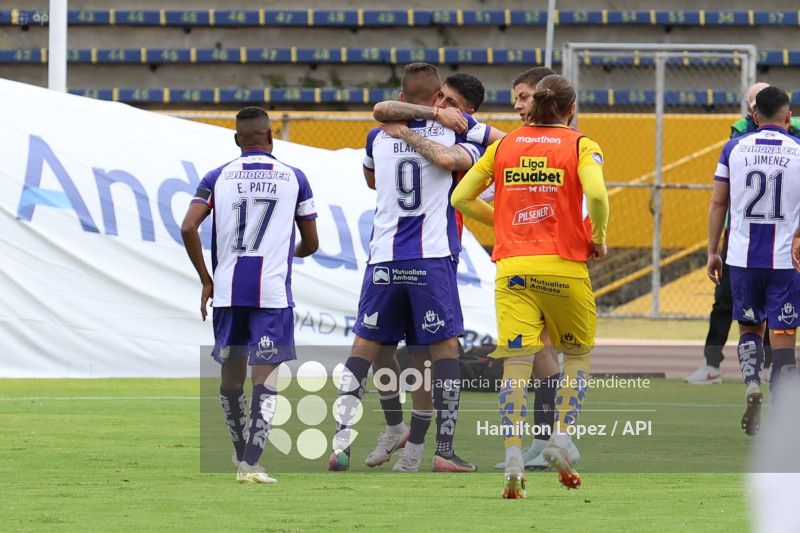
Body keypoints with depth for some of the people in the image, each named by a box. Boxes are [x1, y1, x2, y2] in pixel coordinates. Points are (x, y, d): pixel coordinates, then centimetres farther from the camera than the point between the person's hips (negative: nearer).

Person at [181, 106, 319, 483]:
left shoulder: (217, 178, 6)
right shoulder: (293, 178, 6)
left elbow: (188, 228, -6)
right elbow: (311, 243, 12)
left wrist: (205, 280, 4)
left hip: (227, 291, 2)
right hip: (273, 290, -2)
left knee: (232, 371, 17)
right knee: (265, 375, -4)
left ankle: (241, 451, 32)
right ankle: (251, 463, -16)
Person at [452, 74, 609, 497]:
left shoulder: (503, 146, 9)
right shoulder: (580, 146, -1)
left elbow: (461, 197, 9)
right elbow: (596, 194, -18)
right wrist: (598, 238, -3)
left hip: (513, 268, 2)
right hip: (564, 267, -2)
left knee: (516, 362, -4)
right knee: (577, 353, 19)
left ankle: (513, 462, -15)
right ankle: (561, 438, 6)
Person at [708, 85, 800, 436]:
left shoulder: (734, 149, 3)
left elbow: (718, 203, 5)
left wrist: (712, 251, 11)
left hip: (742, 257, 2)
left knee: (749, 327, 18)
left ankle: (751, 383, -7)